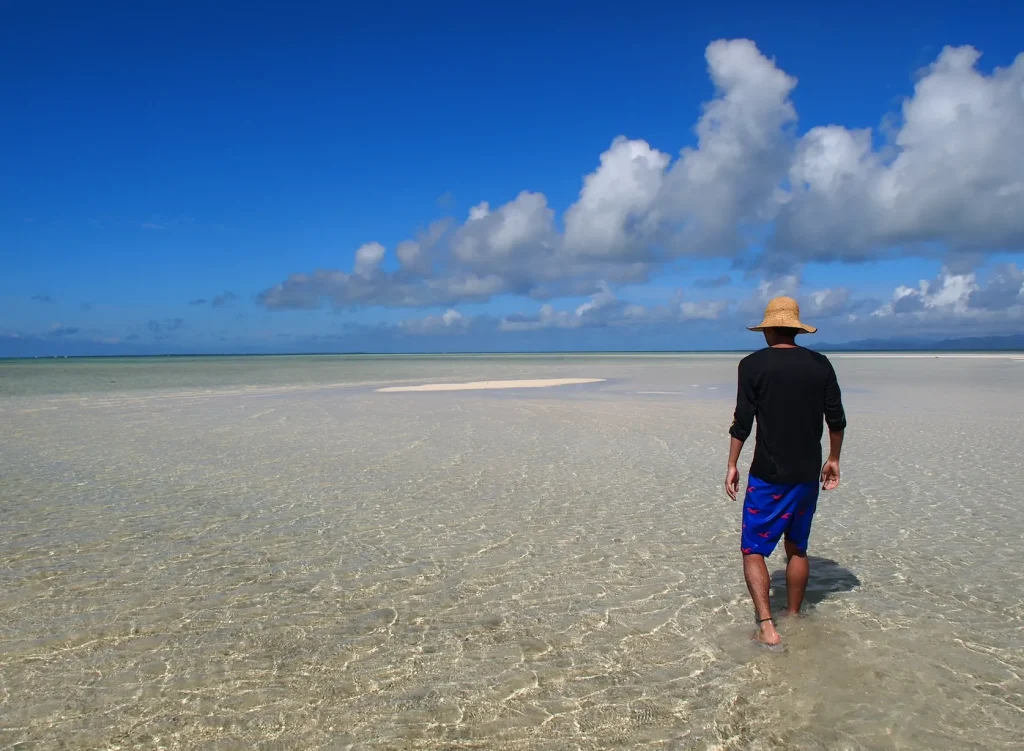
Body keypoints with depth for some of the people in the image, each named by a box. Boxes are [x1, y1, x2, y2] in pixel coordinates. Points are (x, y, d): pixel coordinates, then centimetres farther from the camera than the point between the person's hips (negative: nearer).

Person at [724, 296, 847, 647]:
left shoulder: (754, 364, -9)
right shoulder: (820, 364, 2)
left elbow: (742, 421, -10)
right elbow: (836, 419, 7)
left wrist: (732, 465, -2)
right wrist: (833, 459, 19)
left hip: (768, 475, -4)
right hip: (808, 474, 5)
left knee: (754, 550, 2)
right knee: (797, 548, 18)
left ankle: (766, 626, -9)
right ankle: (793, 618, 29)